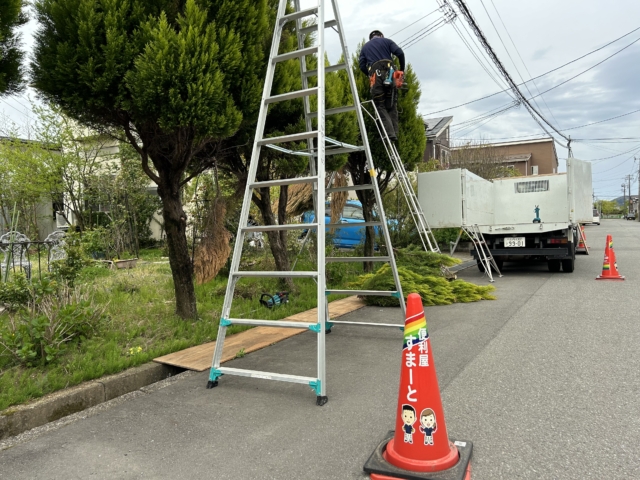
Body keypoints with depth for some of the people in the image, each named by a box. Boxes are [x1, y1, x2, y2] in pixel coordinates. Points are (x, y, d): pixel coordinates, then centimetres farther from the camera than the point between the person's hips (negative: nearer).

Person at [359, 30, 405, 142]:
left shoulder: (365, 47, 27)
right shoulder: (387, 41, 22)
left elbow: (362, 65, 12)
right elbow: (400, 53, 6)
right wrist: (402, 69, 16)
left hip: (375, 75, 0)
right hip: (388, 73, 0)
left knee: (381, 106, 2)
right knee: (392, 106, 8)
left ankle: (390, 133, -15)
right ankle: (395, 133, -3)